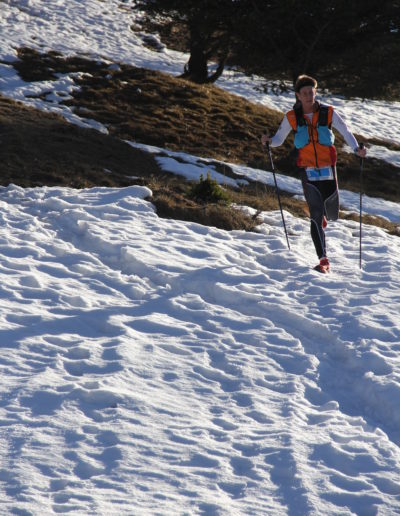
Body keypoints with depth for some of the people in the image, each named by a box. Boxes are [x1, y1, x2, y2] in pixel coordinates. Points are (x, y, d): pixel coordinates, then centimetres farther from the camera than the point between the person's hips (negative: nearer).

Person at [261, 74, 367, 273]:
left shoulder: (328, 113, -2)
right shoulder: (292, 117, -1)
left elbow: (345, 131, 1)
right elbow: (279, 139, 3)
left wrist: (356, 148, -14)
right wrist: (269, 141, -19)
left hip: (328, 169, 1)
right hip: (307, 171, -1)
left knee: (331, 214, 9)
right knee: (316, 215, -12)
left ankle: (322, 218, 50)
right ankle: (323, 260, -11)